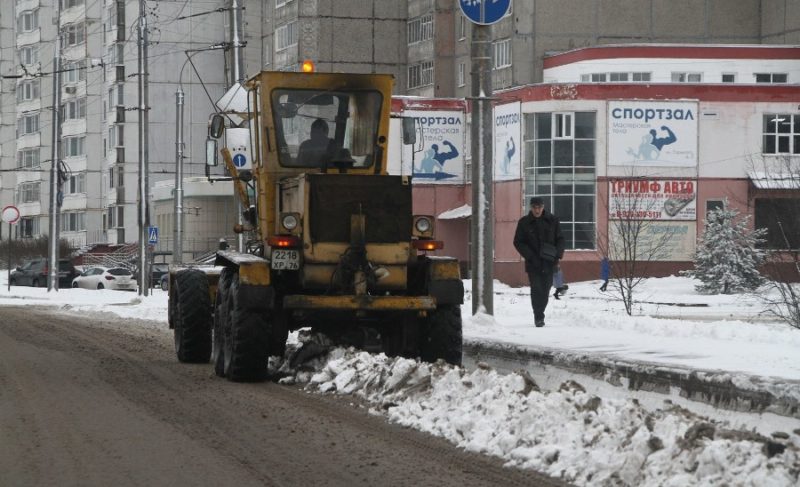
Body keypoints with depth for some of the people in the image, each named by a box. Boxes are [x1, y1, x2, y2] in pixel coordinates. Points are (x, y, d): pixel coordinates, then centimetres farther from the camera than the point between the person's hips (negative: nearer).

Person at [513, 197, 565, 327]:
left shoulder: (552, 221, 5)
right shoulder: (524, 222, 0)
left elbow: (560, 239, 10)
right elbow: (518, 242, 1)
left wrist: (558, 255, -6)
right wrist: (531, 256, -11)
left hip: (549, 262, 2)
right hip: (533, 263, -2)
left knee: (545, 290, 5)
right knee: (536, 289, -11)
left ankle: (539, 315, 21)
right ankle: (538, 317, -6)